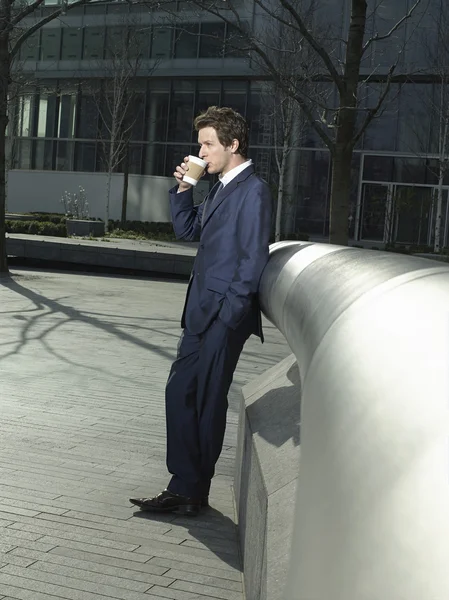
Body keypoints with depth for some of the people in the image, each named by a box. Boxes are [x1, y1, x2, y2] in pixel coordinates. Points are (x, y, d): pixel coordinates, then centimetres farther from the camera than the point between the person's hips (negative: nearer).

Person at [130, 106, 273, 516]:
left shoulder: (253, 191, -12)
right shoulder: (221, 188, 17)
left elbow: (253, 259, -17)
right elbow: (187, 230, 23)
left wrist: (230, 313, -18)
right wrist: (184, 189, 9)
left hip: (224, 315, -9)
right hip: (201, 311, 9)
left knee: (208, 402, 0)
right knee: (180, 391, 10)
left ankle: (193, 493, 13)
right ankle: (183, 488, 19)